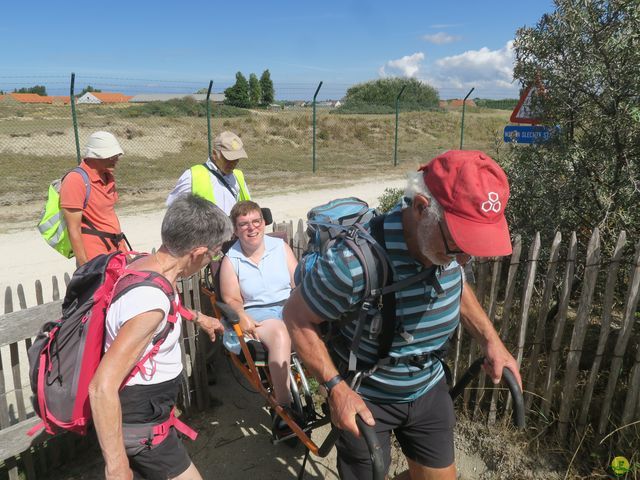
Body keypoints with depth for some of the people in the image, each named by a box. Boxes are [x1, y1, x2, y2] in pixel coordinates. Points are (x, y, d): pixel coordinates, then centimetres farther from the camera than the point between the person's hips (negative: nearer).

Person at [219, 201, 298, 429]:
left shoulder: (281, 247, 9)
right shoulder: (231, 260, 5)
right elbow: (232, 299, 1)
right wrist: (242, 317, -21)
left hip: (289, 306, 3)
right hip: (257, 313, -2)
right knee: (281, 335, -35)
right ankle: (283, 406, -30)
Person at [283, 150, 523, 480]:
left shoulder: (446, 243, -16)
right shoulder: (354, 261, -36)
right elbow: (297, 319, -20)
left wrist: (491, 340, -5)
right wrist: (336, 388, -25)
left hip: (428, 389, 5)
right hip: (364, 399, -5)